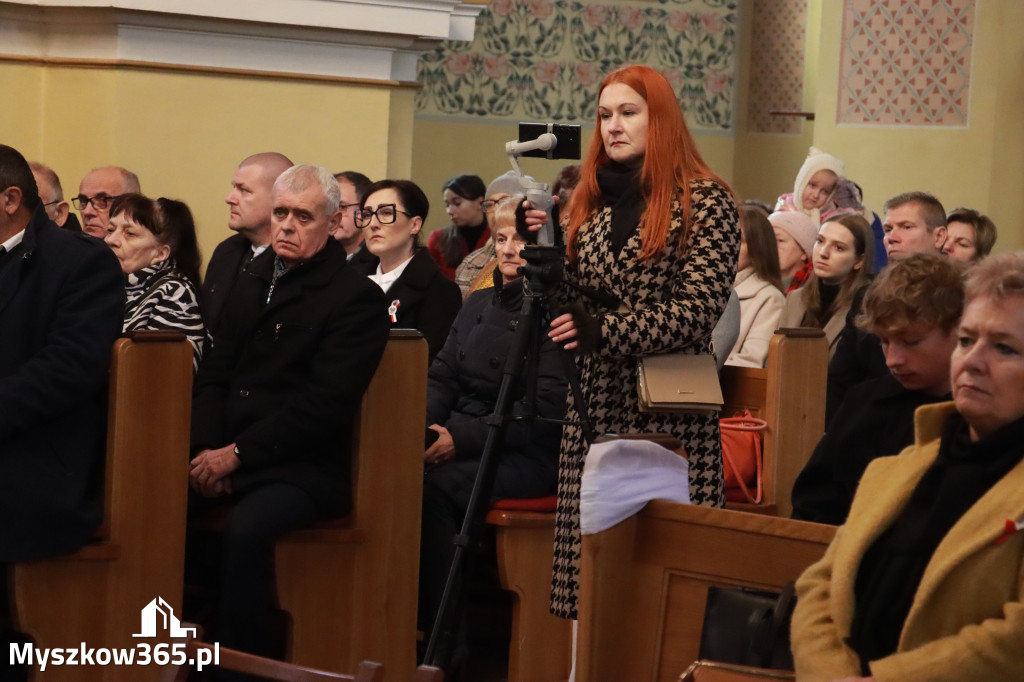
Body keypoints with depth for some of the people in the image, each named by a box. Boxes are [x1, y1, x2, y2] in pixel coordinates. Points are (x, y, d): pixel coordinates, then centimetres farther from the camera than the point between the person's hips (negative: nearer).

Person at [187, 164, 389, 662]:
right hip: (223, 459, 6)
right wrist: (206, 449, -5)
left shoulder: (358, 299, -4)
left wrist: (238, 453, -16)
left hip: (304, 471, -6)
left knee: (245, 528, -35)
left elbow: (324, 404, -12)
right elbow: (213, 377, 14)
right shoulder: (250, 287, 19)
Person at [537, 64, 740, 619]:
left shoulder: (704, 200, -3)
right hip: (593, 407, 5)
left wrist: (604, 329, -21)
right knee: (588, 560, 1)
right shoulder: (590, 199, 15)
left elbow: (697, 312, -12)